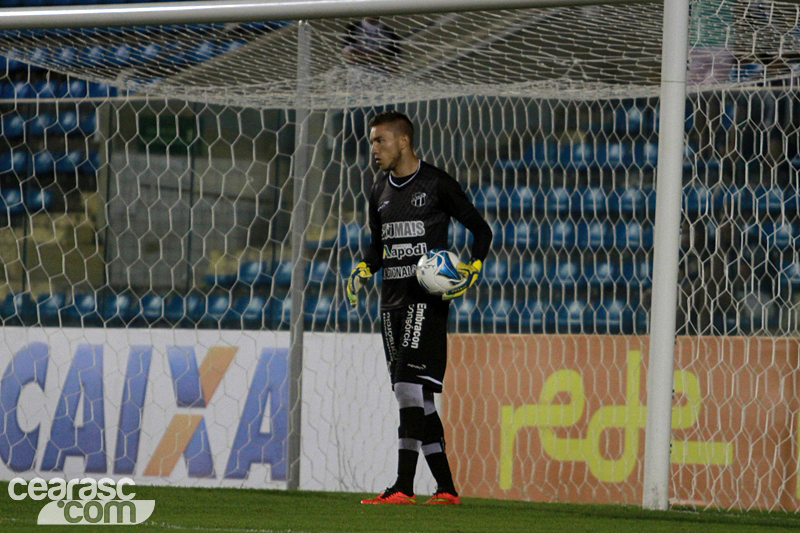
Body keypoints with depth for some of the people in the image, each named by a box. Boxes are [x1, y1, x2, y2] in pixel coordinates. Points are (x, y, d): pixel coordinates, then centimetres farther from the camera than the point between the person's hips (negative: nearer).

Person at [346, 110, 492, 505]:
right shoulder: (380, 191, 14)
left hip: (427, 299, -7)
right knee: (414, 399, 6)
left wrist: (473, 269, -13)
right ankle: (446, 489, 12)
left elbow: (481, 230, 2)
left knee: (410, 387, -17)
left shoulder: (437, 185, -5)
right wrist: (363, 270, 7)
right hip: (392, 301, 7)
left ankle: (403, 487, -20)